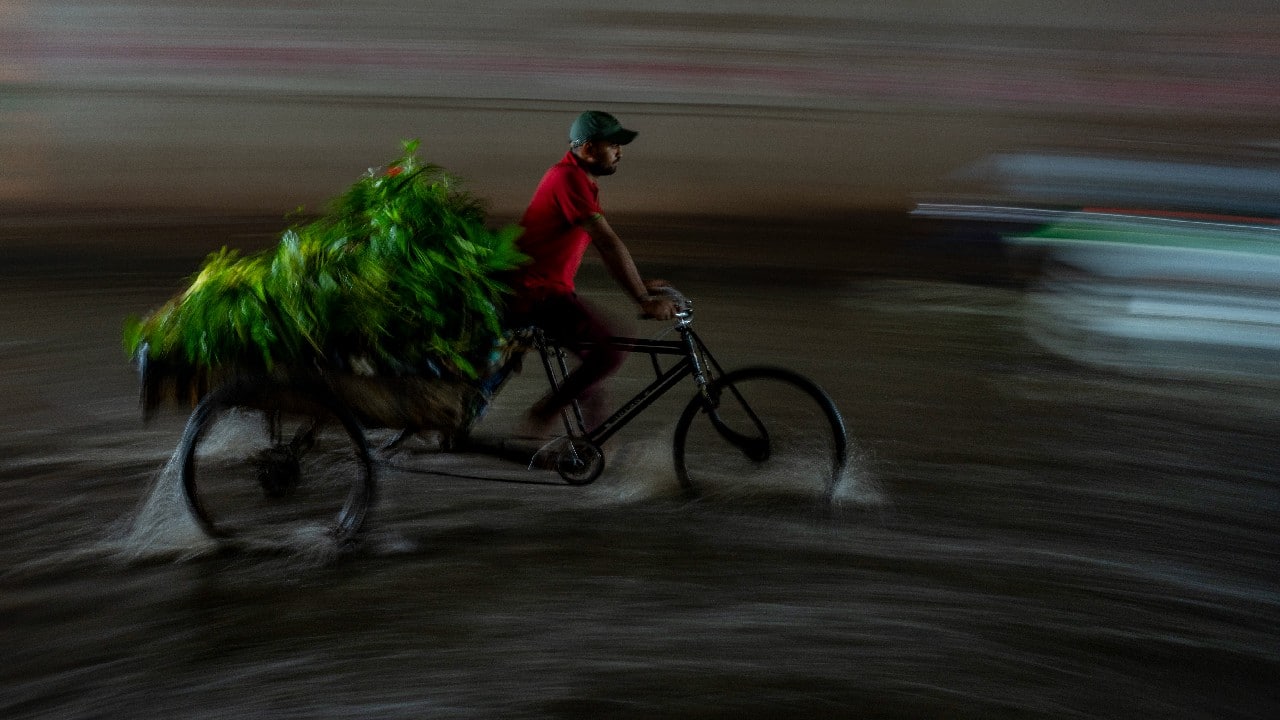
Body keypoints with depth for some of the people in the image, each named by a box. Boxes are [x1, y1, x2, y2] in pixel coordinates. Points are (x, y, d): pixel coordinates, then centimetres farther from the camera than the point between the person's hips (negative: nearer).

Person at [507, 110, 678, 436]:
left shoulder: (580, 179, 14)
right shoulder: (569, 178, -19)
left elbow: (604, 244, 21)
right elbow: (608, 244, -23)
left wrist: (641, 285, 18)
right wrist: (644, 300, -22)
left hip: (549, 287, 11)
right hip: (535, 293, -11)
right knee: (612, 350, -18)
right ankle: (542, 414, -9)